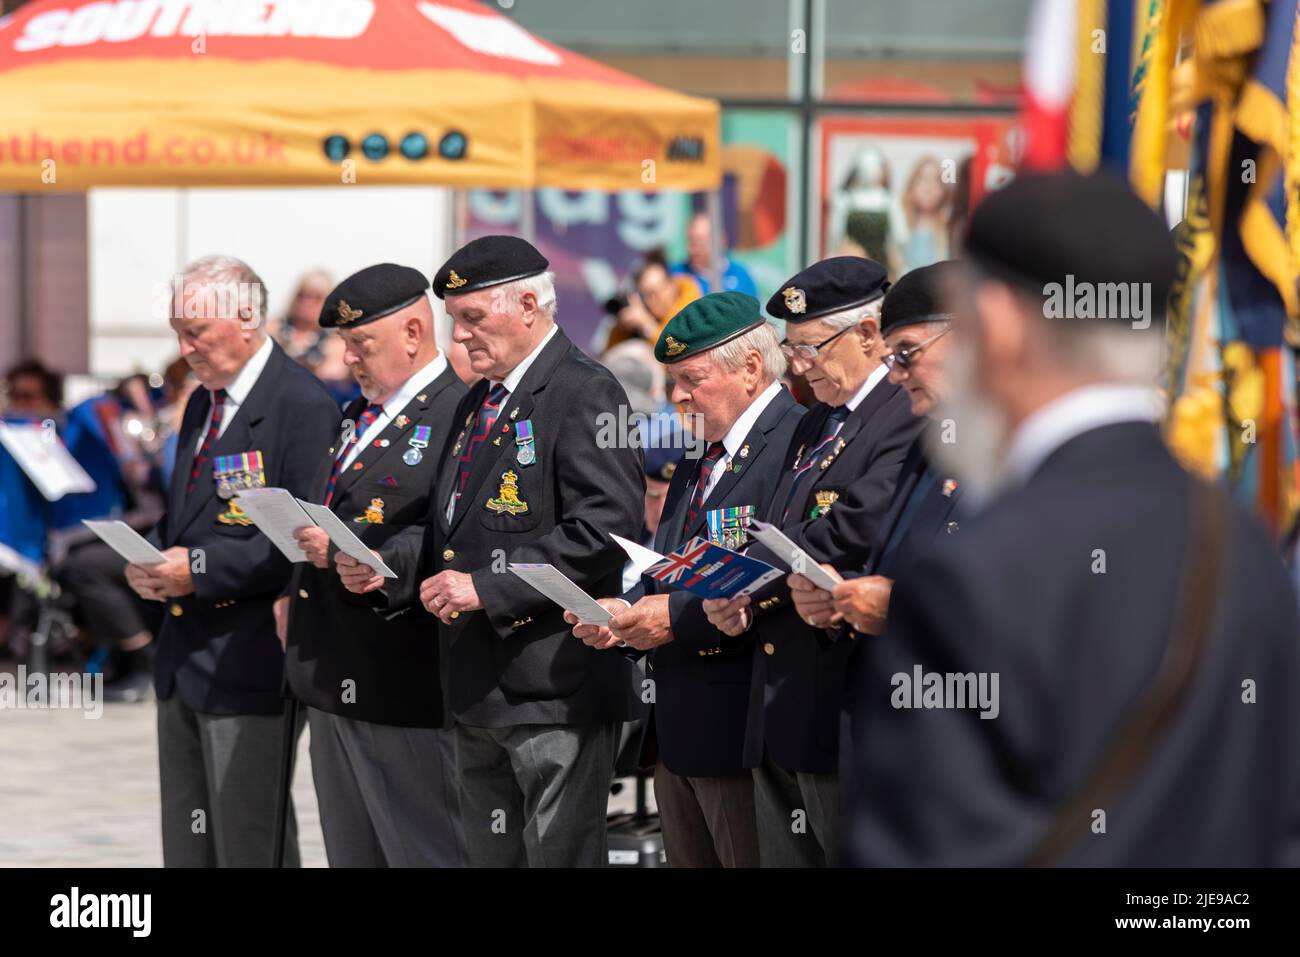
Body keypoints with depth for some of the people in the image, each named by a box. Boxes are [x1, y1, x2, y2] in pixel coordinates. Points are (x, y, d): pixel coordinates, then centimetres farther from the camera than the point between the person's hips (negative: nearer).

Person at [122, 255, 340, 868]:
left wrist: (201, 568, -20)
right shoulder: (203, 403, 15)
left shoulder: (302, 407, -14)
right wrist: (154, 559, 2)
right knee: (186, 846, 12)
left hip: (248, 661, -9)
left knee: (249, 848, -4)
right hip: (183, 659, 9)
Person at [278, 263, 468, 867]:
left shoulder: (461, 413, -13)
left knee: (426, 852, -4)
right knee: (351, 856, 14)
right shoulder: (358, 414, 18)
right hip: (333, 683, 10)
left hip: (404, 695, -10)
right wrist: (294, 594, 12)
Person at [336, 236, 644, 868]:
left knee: (560, 855, -6)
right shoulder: (476, 405, 19)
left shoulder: (584, 395, -11)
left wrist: (488, 586, -21)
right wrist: (384, 566, 3)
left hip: (555, 690, -9)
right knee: (490, 856, 12)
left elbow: (603, 531, -21)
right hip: (480, 695, 9)